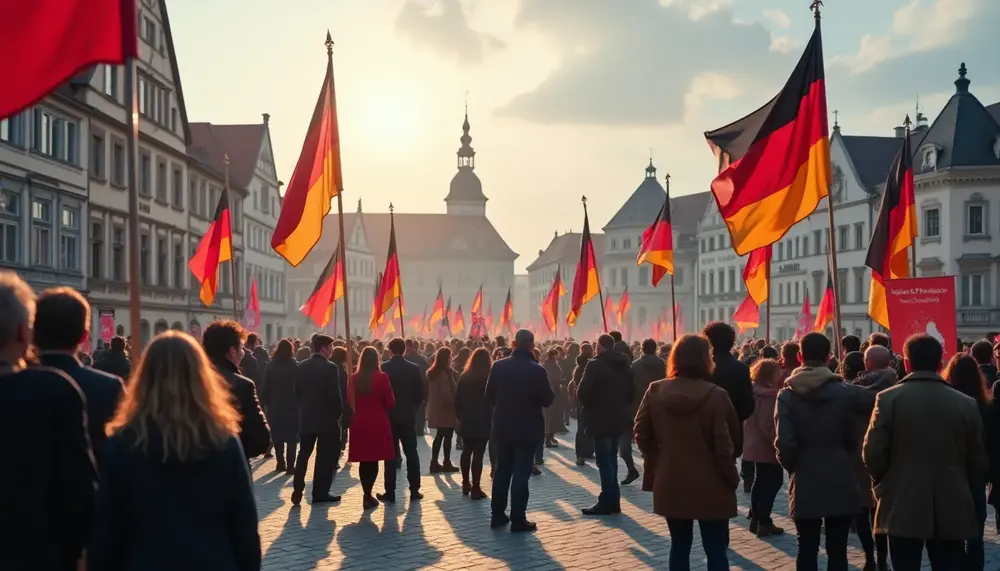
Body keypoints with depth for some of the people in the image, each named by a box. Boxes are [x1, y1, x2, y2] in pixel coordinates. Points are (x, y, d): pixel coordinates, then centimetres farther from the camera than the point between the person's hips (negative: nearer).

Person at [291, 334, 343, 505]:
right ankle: (320, 493, 6)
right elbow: (334, 394, -17)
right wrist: (339, 412, -3)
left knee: (304, 454, 13)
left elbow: (297, 391, 8)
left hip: (306, 416, 5)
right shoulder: (330, 368, -15)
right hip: (327, 417, -5)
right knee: (325, 456, 4)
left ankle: (297, 492, 7)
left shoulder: (301, 367, 4)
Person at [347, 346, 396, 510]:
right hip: (378, 422, -3)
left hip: (359, 423, 3)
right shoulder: (382, 377, -10)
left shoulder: (354, 378, -1)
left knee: (363, 460, 9)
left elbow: (350, 401, 10)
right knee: (373, 460, 2)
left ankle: (367, 494, 9)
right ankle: (368, 495, -3)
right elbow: (390, 403, -7)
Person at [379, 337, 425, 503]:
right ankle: (414, 490, 7)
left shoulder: (383, 368, -7)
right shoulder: (414, 368, -2)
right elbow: (421, 393, -1)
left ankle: (390, 492, -1)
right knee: (411, 453, 8)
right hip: (408, 416, 1)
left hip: (389, 416, -1)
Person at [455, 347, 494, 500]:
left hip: (466, 420, 5)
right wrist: (492, 418, 1)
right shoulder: (489, 377, -9)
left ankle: (466, 484, 21)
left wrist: (460, 416, 13)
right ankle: (476, 488, -6)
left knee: (467, 451, 17)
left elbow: (457, 398, 4)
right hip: (483, 421, -4)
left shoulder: (464, 376, 3)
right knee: (478, 454, -5)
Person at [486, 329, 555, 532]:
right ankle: (518, 519, 1)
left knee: (502, 472, 14)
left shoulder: (498, 366, -4)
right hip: (527, 429, -4)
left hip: (503, 427, 4)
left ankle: (498, 515, 18)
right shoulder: (537, 370, -15)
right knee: (521, 474, 0)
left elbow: (489, 396, 4)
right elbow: (547, 400, -7)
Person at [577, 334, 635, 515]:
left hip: (600, 419, -7)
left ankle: (607, 502, -3)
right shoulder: (625, 365, 10)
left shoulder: (595, 365, -14)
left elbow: (583, 392, -16)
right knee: (611, 459, 15)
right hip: (618, 418, 7)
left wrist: (588, 405, 2)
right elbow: (631, 392, 13)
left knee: (604, 461, -4)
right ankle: (613, 501, 17)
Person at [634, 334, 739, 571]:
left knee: (679, 545, 14)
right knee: (716, 549, 6)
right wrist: (732, 479, -2)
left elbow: (641, 434, 1)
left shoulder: (655, 391, -3)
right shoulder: (715, 395, -14)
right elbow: (725, 444, -15)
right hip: (710, 486, -3)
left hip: (670, 483, 3)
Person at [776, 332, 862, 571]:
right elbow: (852, 439, 0)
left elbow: (784, 443, -11)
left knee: (807, 548, 8)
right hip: (840, 482, 0)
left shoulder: (787, 394, -6)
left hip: (805, 484, 0)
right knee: (837, 550, 6)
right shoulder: (846, 392, -5)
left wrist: (791, 466, 8)